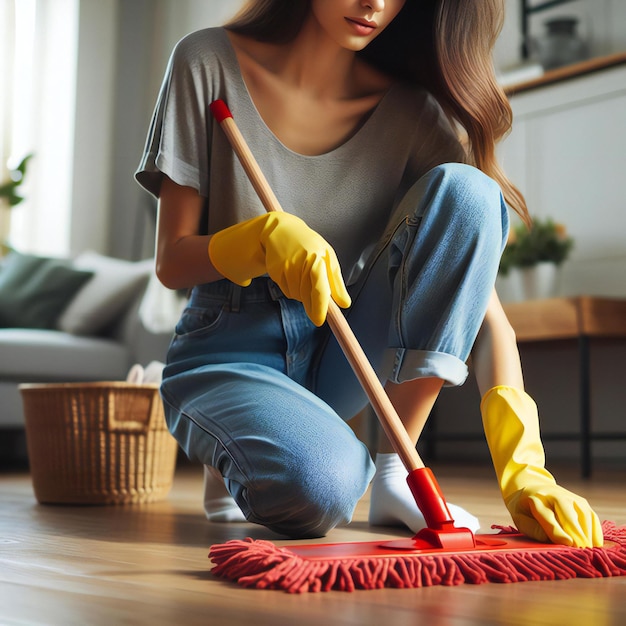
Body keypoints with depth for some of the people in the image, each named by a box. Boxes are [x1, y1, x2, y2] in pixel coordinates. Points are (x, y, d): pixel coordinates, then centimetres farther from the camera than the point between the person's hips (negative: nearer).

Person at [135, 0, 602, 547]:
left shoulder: (412, 110, -6)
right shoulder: (210, 63, -9)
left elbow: (479, 295, -14)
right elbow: (171, 262, -7)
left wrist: (522, 467, -27)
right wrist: (267, 237, -29)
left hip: (342, 355, 3)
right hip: (228, 354, -3)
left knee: (463, 191, -21)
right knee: (318, 487, -36)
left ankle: (394, 476, -16)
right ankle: (233, 456, 3)